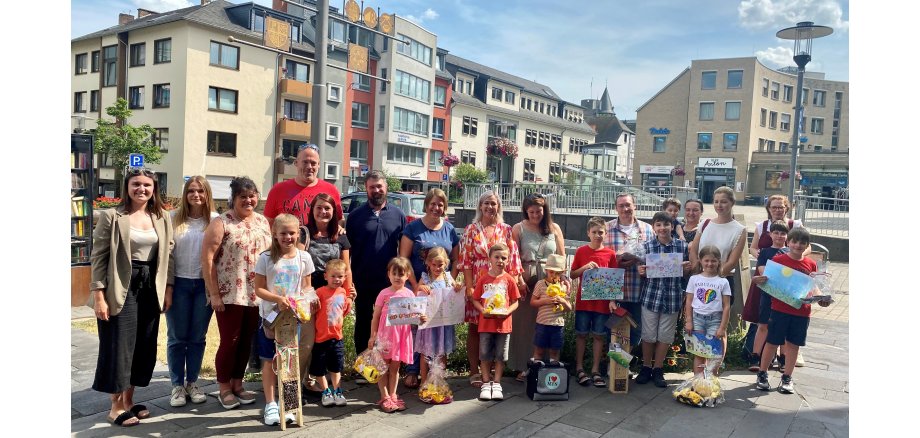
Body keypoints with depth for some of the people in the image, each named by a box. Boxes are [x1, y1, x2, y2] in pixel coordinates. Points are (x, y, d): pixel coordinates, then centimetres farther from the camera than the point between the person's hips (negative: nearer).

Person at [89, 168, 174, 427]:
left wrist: (168, 288, 4)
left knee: (144, 346, 9)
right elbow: (98, 257, -7)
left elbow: (168, 255, 10)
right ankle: (116, 406, 17)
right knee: (119, 346, 2)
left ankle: (128, 401, 25)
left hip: (150, 289, 5)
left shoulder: (162, 219, 8)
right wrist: (98, 295, -13)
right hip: (121, 289, -5)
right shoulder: (111, 217, -5)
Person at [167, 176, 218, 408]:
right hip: (179, 283, 0)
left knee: (197, 337, 10)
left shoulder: (216, 220, 0)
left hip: (204, 284, 0)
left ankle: (192, 382, 23)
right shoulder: (174, 218, 3)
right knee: (177, 337, 7)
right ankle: (177, 386, 18)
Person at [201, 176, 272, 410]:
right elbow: (207, 258, -11)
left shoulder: (263, 222, 10)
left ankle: (237, 384, 26)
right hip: (229, 294, -5)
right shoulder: (221, 223, -6)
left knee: (246, 341, 12)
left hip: (257, 295, 5)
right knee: (230, 341, 2)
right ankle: (224, 388, 18)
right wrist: (214, 294, -14)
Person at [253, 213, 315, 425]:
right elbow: (259, 289, -6)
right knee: (270, 360, 7)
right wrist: (278, 299, -22)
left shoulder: (304, 258, 0)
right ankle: (270, 404, 18)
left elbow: (306, 287, 7)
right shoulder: (266, 258, -6)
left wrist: (304, 300, -14)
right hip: (271, 315, -1)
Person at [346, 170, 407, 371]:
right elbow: (348, 249, 2)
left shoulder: (398, 215, 3)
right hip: (362, 281, 0)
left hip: (390, 281, 0)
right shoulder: (355, 216, 1)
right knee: (363, 324, 11)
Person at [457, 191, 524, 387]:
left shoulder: (506, 230, 7)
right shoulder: (471, 230, 2)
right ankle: (474, 371, 14)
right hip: (477, 285, -1)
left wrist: (515, 283, -3)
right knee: (475, 328, 5)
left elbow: (513, 259, 4)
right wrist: (469, 286, -10)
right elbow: (465, 260, -2)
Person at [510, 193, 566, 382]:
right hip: (526, 281, -1)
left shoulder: (554, 228, 9)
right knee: (524, 323, 4)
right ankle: (523, 367, 14)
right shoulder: (518, 228, 3)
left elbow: (562, 257, 9)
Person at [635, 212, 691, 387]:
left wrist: (687, 268, -9)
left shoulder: (682, 246, 1)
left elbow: (686, 271, 12)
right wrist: (641, 271, -15)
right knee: (648, 335, 8)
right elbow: (642, 270, 6)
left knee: (665, 336, 9)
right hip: (651, 295, -1)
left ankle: (658, 370, 24)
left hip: (672, 297, 1)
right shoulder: (647, 246, -1)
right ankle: (646, 368, 24)